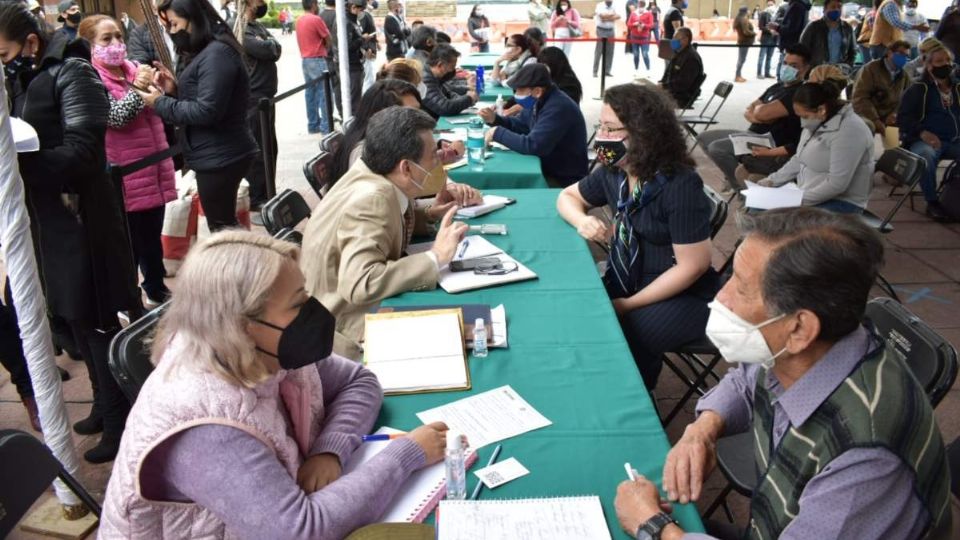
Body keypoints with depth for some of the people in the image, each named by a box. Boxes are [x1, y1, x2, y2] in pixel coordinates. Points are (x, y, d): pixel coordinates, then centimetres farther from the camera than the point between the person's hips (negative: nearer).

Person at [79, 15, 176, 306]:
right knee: (129, 244, 3)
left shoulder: (135, 69, 9)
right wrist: (136, 89, -32)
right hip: (124, 178, -6)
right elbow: (116, 117, -20)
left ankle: (157, 290, 35)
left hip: (153, 171, 6)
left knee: (152, 237, 19)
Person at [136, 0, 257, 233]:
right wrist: (175, 90, 3)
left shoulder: (217, 53, -17)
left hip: (219, 157, -10)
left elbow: (206, 111, -23)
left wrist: (160, 103, -13)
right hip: (219, 155, 10)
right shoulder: (204, 52, 15)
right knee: (225, 225, 17)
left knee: (221, 228, -3)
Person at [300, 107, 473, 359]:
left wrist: (429, 214, 0)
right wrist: (435, 257, -31)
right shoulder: (371, 199, -27)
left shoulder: (371, 174, -5)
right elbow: (360, 285, -37)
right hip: (346, 330, -8)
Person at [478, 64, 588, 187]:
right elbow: (521, 124, 20)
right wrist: (494, 119, 2)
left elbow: (533, 146, -32)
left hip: (563, 181, -8)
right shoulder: (540, 101, 3)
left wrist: (498, 133, -21)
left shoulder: (558, 108, -27)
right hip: (547, 169, 8)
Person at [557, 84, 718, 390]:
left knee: (623, 342, -29)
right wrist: (582, 221, -10)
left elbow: (693, 266, -22)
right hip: (624, 282, 6)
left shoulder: (680, 186, -23)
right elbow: (568, 197, 15)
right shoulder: (613, 172, -2)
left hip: (682, 296, -6)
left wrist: (629, 304, -20)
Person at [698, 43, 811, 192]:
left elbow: (762, 113, -26)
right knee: (704, 137, 10)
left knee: (717, 148, -28)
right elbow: (747, 111, 11)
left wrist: (758, 108, -2)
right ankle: (733, 175, 13)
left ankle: (743, 189, -12)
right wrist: (757, 117, -13)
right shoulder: (776, 87, 15)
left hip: (772, 146, -10)